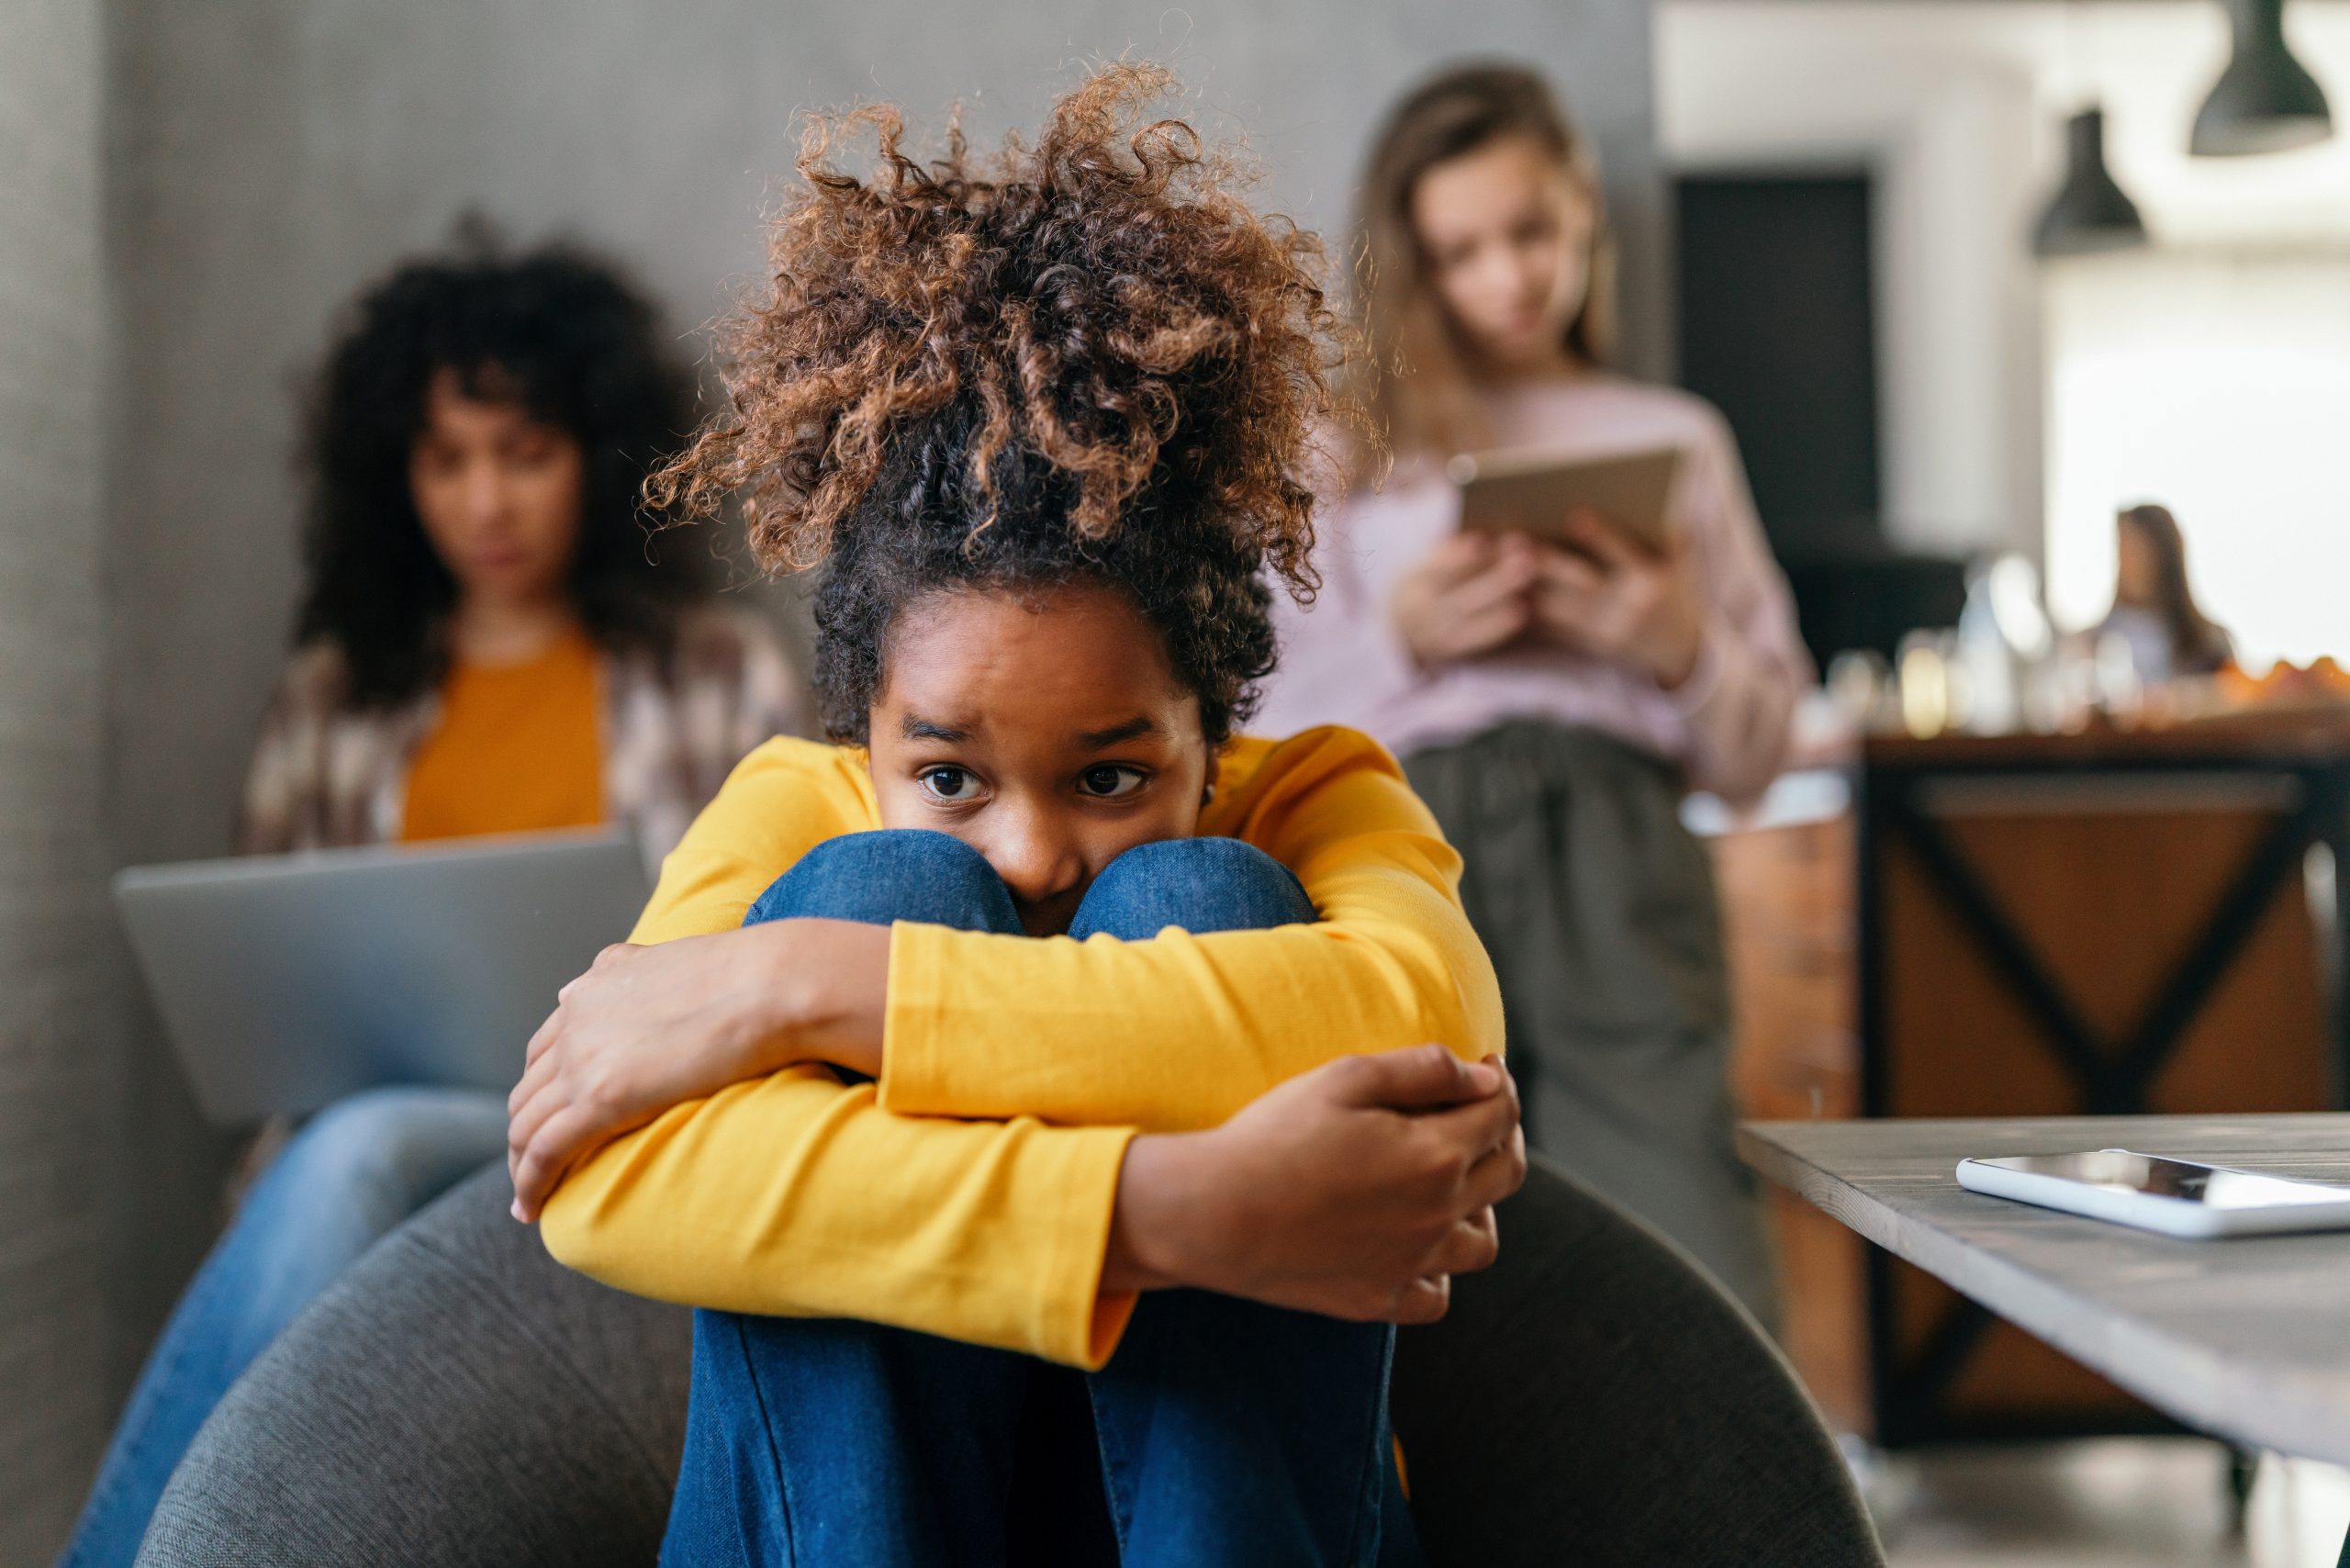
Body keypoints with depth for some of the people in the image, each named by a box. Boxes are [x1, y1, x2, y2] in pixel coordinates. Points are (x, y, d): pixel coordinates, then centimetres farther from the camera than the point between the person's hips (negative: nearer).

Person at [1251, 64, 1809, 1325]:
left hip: (1618, 854, 1)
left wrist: (1682, 652, 0)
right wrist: (1403, 640, -5)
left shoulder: (1672, 439, 23)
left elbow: (1760, 751, 19)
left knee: (1689, 1277, -15)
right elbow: (1277, 721, 11)